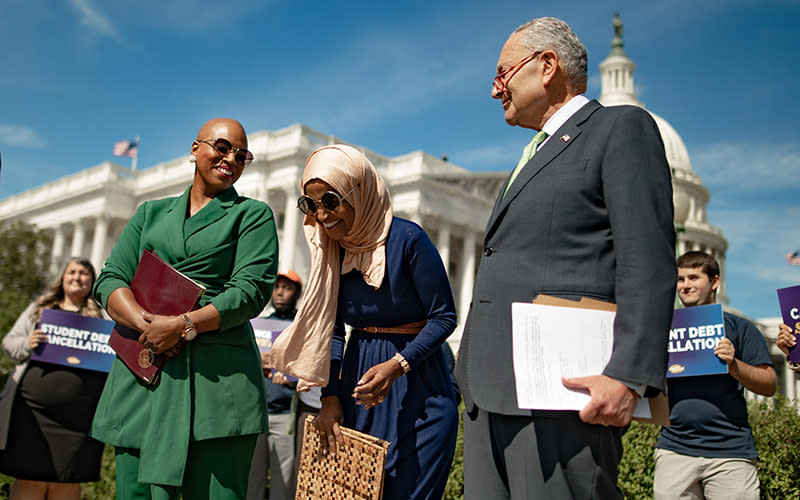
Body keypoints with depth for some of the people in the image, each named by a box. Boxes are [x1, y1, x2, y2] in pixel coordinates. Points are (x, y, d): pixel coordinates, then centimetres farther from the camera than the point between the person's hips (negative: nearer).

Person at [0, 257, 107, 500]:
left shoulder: (104, 316, 15)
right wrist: (27, 345, -4)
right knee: (30, 477, -2)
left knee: (67, 480, 2)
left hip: (80, 414, -1)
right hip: (34, 409, 1)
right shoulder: (38, 308, 19)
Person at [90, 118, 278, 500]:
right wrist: (144, 323, -11)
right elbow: (110, 280, 9)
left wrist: (182, 326, -15)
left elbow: (252, 290, -5)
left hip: (215, 377, -3)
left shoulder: (253, 215, 10)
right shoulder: (151, 213, 20)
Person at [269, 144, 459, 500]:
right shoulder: (330, 248, 1)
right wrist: (330, 396, -2)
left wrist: (397, 365, -25)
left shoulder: (407, 239, -17)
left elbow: (444, 317, -13)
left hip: (417, 391, -5)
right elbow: (330, 328, 6)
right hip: (358, 381, 5)